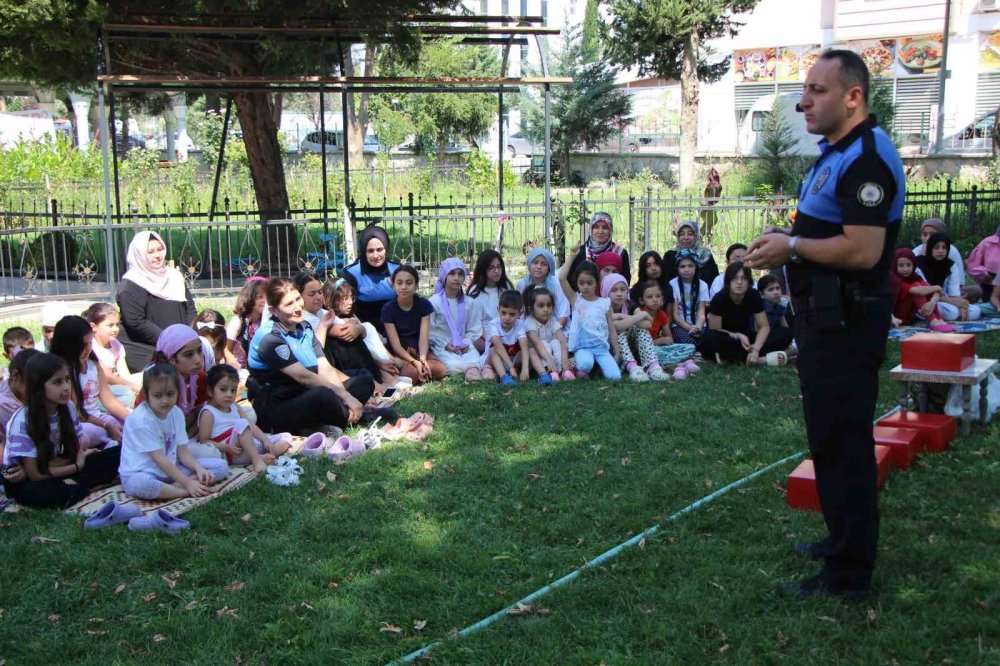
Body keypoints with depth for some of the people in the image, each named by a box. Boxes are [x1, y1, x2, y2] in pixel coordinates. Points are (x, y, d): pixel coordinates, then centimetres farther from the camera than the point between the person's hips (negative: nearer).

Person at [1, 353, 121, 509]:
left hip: (56, 469, 5)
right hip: (24, 481, -5)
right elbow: (35, 475, -20)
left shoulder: (67, 407, -10)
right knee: (43, 492, -42)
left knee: (116, 454, -11)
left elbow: (76, 452, -2)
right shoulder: (23, 420, -24)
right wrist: (78, 466, -13)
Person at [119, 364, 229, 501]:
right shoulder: (141, 419, -21)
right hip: (141, 473, -7)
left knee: (221, 466, -4)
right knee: (138, 484, -45)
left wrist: (199, 469, -19)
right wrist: (188, 483, -27)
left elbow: (182, 451, 2)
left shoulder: (176, 413, 1)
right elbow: (159, 459, -23)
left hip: (171, 469, 7)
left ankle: (172, 487, -19)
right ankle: (187, 492, -26)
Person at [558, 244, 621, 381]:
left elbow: (612, 330, 11)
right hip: (583, 347, -2)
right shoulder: (575, 300, 3)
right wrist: (572, 256, -9)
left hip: (602, 347, 2)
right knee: (585, 364, -36)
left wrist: (617, 352, 7)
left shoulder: (605, 303, 7)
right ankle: (582, 369, -1)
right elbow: (562, 278, -10)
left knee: (615, 376, -19)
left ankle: (598, 366, 10)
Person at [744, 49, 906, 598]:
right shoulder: (837, 153, 16)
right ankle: (842, 538, 34)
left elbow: (863, 250, -27)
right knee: (830, 435, 20)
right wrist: (785, 246, 11)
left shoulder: (866, 157, -19)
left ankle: (849, 573, 4)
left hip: (847, 322, -11)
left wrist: (792, 247, -17)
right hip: (827, 317, 11)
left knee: (842, 443, -6)